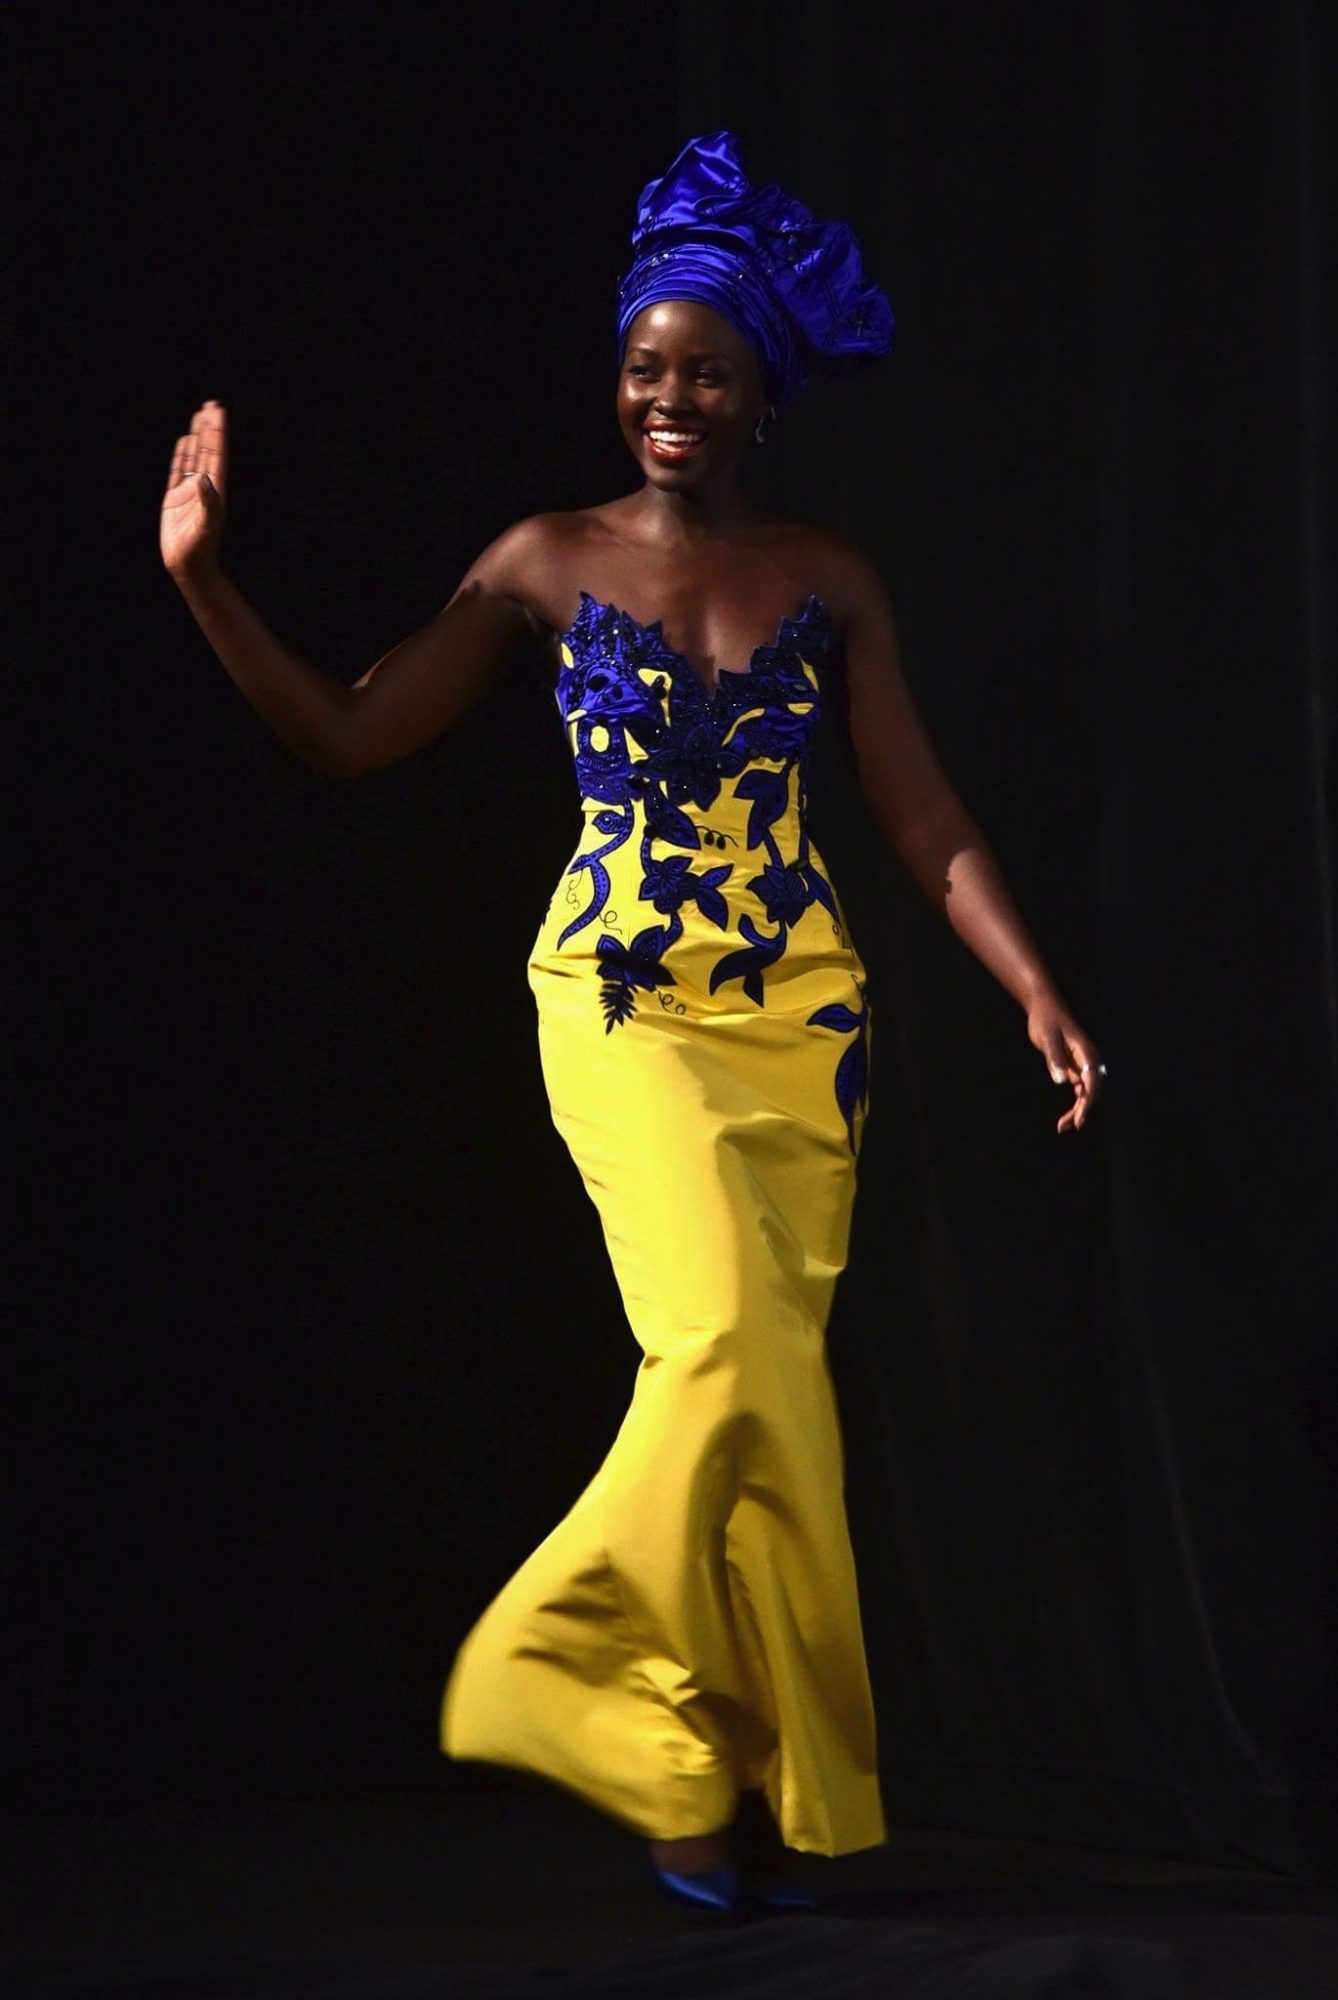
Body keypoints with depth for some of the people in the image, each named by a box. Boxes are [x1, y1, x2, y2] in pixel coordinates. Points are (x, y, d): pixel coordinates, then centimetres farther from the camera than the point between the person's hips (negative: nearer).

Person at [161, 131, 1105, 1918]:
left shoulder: (829, 581, 8)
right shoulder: (551, 565, 4)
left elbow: (925, 818, 7)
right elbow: (349, 736, 3)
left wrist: (1032, 984, -4)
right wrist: (204, 579, -5)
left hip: (802, 1012, 3)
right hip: (628, 1000, -3)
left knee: (753, 1378, -1)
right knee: (732, 1345, -19)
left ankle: (695, 1765, 15)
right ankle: (713, 1768, -6)